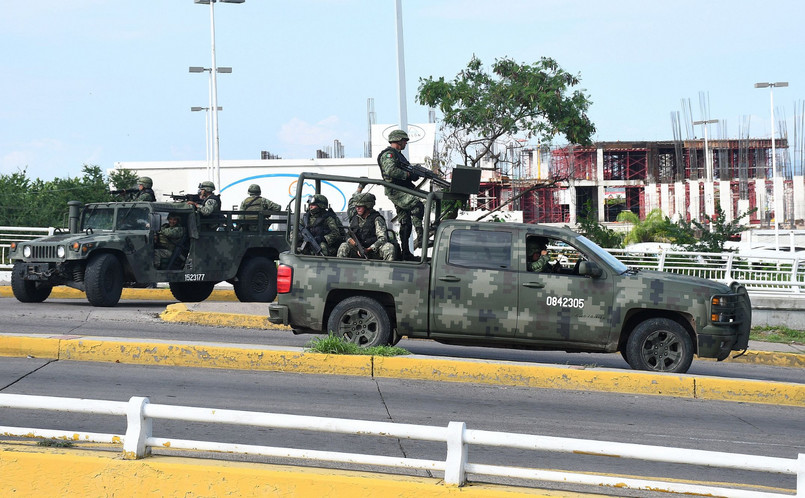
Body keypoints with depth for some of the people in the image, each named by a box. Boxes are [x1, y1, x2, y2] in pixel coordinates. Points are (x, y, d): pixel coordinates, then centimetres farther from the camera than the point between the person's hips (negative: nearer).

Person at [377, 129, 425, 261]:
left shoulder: (398, 155, 24)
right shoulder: (388, 154, -9)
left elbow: (408, 172, 26)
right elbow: (391, 170, -26)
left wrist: (417, 173, 7)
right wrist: (407, 174, -19)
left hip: (403, 191, 10)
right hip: (395, 191, -10)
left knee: (405, 222, 9)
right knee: (418, 206, -27)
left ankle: (405, 253, 12)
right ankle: (420, 237, -30)